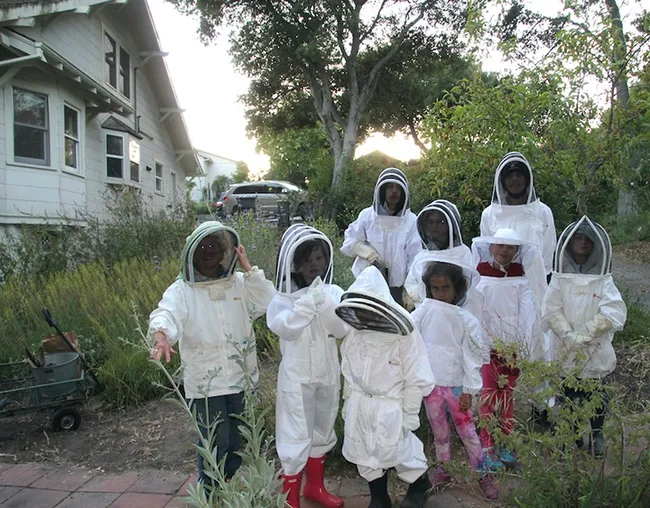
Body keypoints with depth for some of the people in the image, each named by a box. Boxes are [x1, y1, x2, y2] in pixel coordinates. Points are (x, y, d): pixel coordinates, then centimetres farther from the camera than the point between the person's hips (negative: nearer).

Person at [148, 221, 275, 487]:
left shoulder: (239, 283, 3)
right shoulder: (181, 290, -8)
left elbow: (268, 302, -8)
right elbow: (166, 314, -27)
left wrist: (248, 268, -11)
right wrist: (161, 334, -49)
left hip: (241, 378, 4)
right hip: (205, 382, -3)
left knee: (238, 442, 18)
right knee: (215, 445, 2)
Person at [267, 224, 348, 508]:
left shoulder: (334, 292, -4)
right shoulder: (283, 298, -12)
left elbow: (342, 329, -14)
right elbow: (286, 328, -27)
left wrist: (324, 301, -26)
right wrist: (310, 299, -31)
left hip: (328, 374, 4)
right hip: (297, 377, -4)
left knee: (322, 431, 19)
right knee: (296, 437, 2)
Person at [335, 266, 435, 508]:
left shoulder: (404, 335, -21)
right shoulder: (354, 332, -6)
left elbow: (416, 379, -14)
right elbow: (348, 370, 7)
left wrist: (409, 414, -9)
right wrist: (348, 401, 12)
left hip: (390, 407, -5)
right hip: (360, 404, 5)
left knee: (398, 451, 8)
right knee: (364, 454, 15)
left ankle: (420, 486, 42)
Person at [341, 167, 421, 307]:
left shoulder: (410, 220, -4)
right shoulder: (367, 215, -2)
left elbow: (414, 258, -5)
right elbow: (349, 242, 2)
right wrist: (366, 251, -17)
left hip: (397, 286, 0)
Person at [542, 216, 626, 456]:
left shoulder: (603, 281, -3)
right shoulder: (559, 278, -1)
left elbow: (614, 313, -14)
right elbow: (551, 310, -8)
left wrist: (584, 334, -21)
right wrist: (567, 334, -21)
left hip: (596, 351, -1)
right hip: (565, 352, 1)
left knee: (596, 397, 9)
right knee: (570, 396, 12)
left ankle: (596, 436, 30)